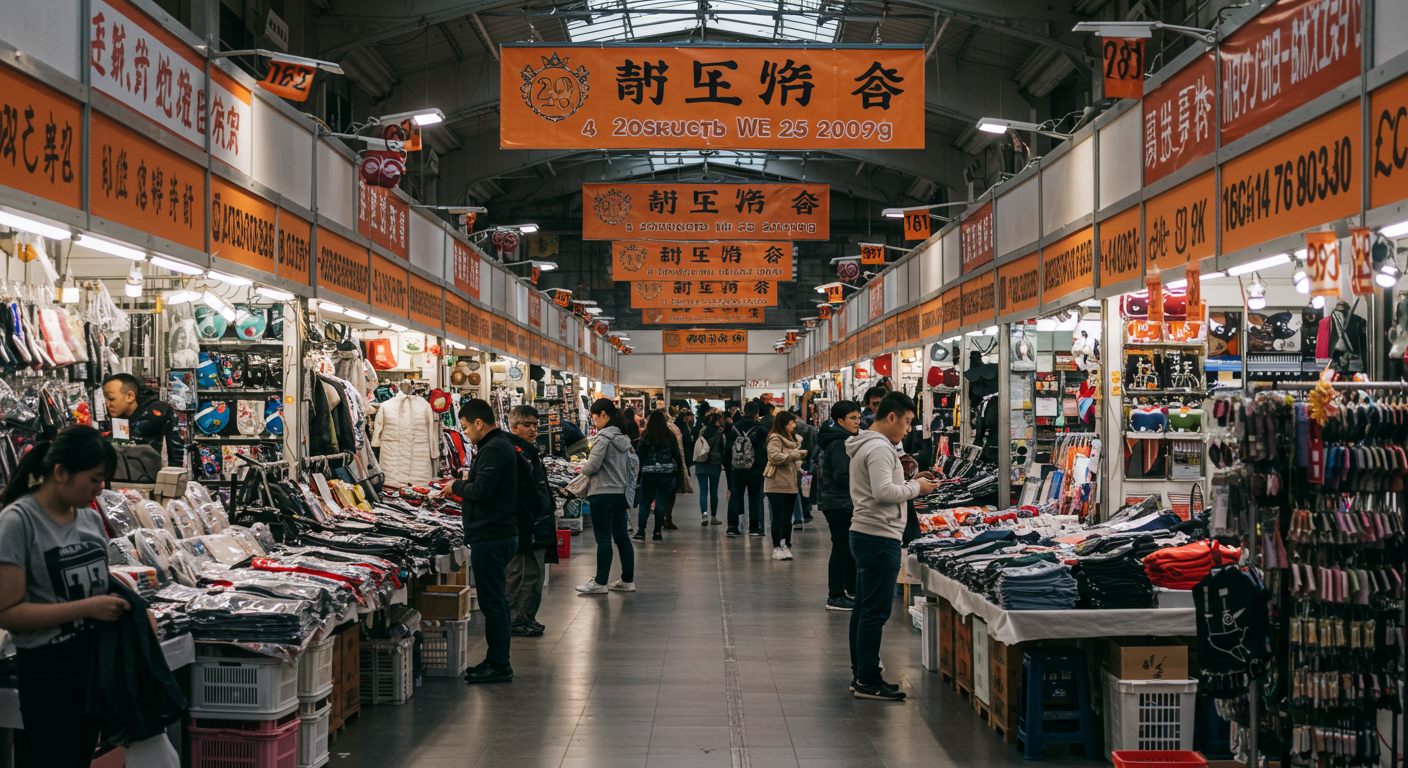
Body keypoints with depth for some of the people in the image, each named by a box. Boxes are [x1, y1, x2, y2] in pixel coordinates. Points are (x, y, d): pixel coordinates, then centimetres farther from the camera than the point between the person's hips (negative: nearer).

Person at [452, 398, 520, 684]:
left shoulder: (493, 450, -17)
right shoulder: (502, 444, 17)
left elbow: (481, 491, -23)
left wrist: (457, 486, -6)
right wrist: (467, 482, 10)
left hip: (491, 538, -11)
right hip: (500, 533, 11)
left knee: (493, 602, -5)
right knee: (495, 600, 15)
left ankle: (499, 665, 0)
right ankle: (497, 661, 22)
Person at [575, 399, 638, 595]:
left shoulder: (604, 437, -14)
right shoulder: (622, 438, 12)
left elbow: (593, 466, -18)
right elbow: (630, 465, 16)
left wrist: (582, 469, 4)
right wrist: (629, 493, 20)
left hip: (603, 494, -8)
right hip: (620, 494, 8)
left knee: (603, 539, -3)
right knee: (622, 537, 11)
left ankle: (600, 582, 3)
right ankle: (627, 580, 15)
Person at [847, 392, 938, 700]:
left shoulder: (864, 445, 18)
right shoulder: (880, 448, -15)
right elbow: (883, 492, -24)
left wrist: (910, 483, 12)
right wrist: (915, 487, -11)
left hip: (864, 535, 11)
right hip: (879, 538, -11)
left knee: (864, 608, 14)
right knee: (875, 612, -8)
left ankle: (860, 674, 21)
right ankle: (868, 682, -5)